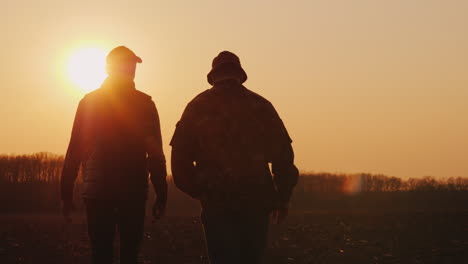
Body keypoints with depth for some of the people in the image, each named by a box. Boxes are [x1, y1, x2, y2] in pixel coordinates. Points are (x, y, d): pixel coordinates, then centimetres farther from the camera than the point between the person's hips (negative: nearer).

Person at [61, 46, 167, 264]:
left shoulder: (89, 101, 4)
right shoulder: (144, 103, 1)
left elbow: (75, 149, 2)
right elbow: (155, 153, -2)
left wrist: (67, 194, 6)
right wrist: (161, 196, 2)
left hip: (96, 190, 1)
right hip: (133, 190, -1)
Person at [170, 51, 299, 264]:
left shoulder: (197, 107, 5)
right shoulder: (260, 105, 6)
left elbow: (181, 156, 2)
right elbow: (283, 153, 3)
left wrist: (196, 191, 14)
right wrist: (283, 197, 10)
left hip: (216, 200, -1)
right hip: (256, 200, 1)